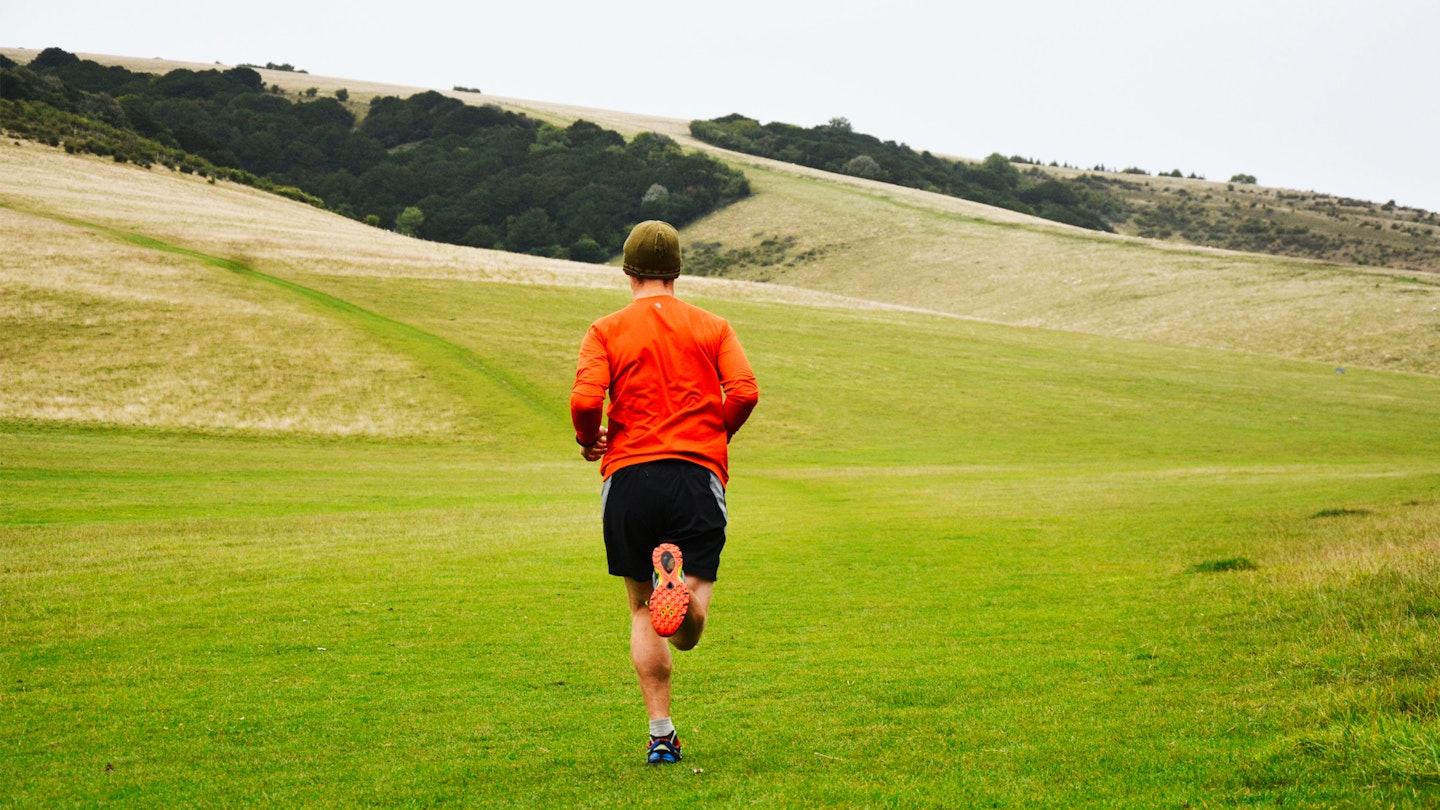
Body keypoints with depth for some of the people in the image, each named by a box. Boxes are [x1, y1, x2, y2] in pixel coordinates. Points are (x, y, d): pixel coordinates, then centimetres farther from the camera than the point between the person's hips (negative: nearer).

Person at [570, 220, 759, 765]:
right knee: (687, 633, -3)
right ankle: (684, 584, -39)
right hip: (698, 475, 0)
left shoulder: (606, 331, 7)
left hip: (628, 476, 0)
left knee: (644, 613, 13)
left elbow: (584, 400, -8)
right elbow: (745, 391, -3)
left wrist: (589, 441, 13)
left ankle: (661, 735, 9)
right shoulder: (711, 327, 12)